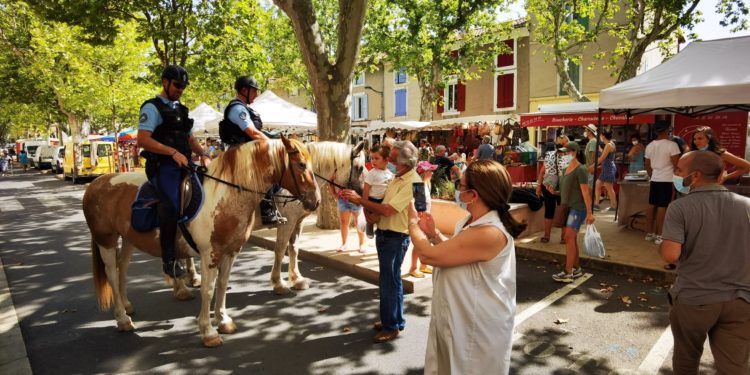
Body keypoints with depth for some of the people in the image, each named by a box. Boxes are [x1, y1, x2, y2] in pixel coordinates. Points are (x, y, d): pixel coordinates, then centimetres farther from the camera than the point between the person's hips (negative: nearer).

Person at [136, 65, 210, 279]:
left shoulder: (181, 109, 22)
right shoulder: (152, 107, -2)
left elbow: (190, 138, 25)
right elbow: (143, 140, -14)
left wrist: (202, 154, 6)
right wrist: (173, 152, -21)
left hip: (184, 165, 8)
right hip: (163, 166, -8)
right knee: (171, 205, -23)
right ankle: (169, 260, -15)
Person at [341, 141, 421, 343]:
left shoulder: (412, 182, -21)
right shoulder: (397, 178, 8)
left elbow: (388, 210, -26)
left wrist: (359, 200, -19)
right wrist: (375, 215, -5)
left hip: (395, 238, -9)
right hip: (384, 234, 9)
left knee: (389, 283, 2)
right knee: (393, 280, 19)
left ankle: (391, 326, 18)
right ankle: (397, 320, 35)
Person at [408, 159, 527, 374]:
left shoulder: (489, 233, -31)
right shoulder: (473, 221, 1)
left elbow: (427, 255, -27)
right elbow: (455, 252, 15)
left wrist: (413, 223, -10)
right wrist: (434, 234, 0)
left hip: (478, 332, -9)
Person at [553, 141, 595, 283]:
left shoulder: (580, 170, -13)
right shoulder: (566, 169, 12)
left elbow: (586, 192, -18)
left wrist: (589, 213, -20)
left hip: (577, 208, -9)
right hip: (568, 207, 9)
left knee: (569, 238, -12)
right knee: (572, 239, 12)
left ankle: (568, 273, -8)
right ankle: (577, 268, 22)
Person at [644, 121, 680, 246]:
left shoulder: (649, 146, 7)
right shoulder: (671, 145, -12)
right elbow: (677, 165, -14)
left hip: (654, 179, 6)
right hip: (667, 180, -6)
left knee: (652, 205, 11)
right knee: (662, 207, -3)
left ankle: (649, 233, 17)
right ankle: (659, 236, 1)